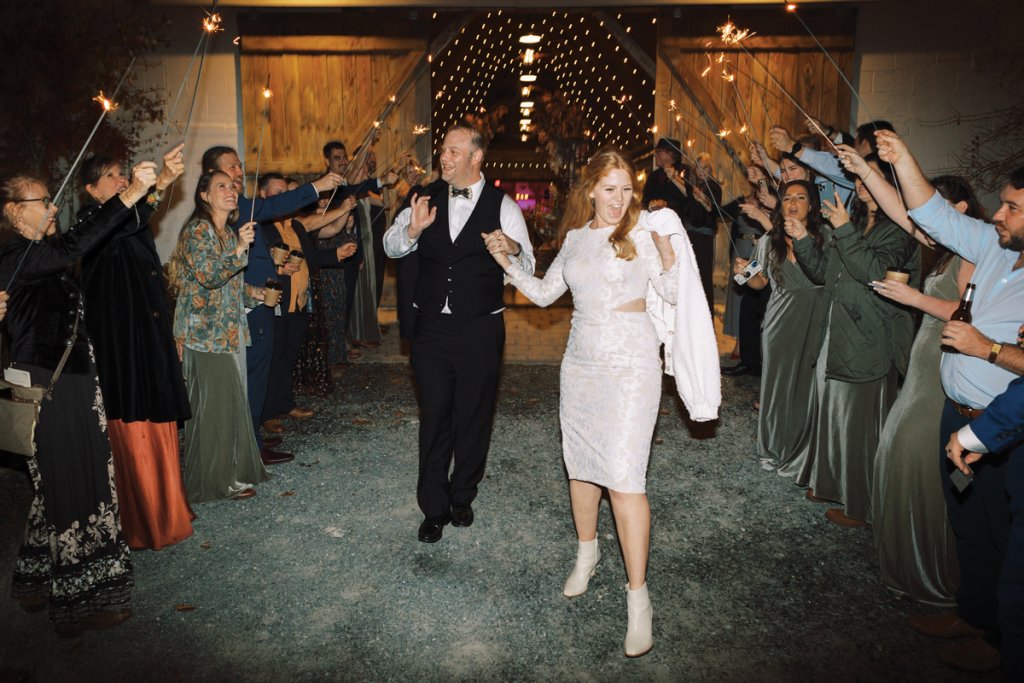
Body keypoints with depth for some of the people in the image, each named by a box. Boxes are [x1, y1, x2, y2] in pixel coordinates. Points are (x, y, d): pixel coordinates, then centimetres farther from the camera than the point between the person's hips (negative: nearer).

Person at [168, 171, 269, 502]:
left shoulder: (229, 232, 16)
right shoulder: (197, 230, -11)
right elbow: (209, 276, -21)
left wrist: (254, 294, 11)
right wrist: (239, 249, -29)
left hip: (230, 330, 9)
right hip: (206, 332, -9)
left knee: (232, 399, 12)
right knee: (214, 403, -3)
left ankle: (234, 468, 24)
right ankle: (217, 479, 8)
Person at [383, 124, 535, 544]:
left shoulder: (502, 205, -4)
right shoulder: (426, 198, 5)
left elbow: (527, 267, -7)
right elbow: (391, 247, 5)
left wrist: (513, 250, -30)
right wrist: (412, 228, -16)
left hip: (480, 330, -2)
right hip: (431, 326, 2)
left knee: (474, 416, 13)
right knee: (434, 417, 7)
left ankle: (462, 496, 35)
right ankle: (434, 508, 21)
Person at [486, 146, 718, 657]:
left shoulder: (641, 231, -5)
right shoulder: (575, 237, 9)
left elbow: (673, 294, -5)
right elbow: (545, 293, 15)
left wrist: (666, 248, -20)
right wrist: (508, 265, 4)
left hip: (629, 365, -5)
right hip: (580, 361, 5)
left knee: (624, 476, -9)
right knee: (580, 463, 15)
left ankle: (638, 596, 2)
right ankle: (587, 551, 39)